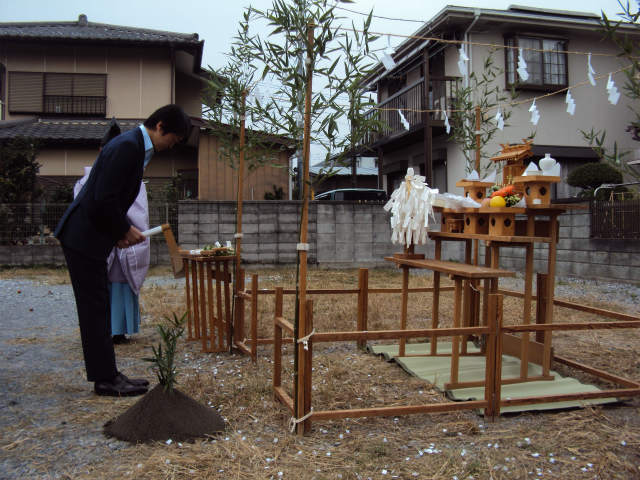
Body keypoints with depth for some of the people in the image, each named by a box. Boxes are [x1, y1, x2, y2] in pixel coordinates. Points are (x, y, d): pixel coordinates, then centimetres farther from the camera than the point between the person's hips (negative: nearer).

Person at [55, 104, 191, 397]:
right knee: (94, 308, -3)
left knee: (97, 307, 13)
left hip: (88, 236, 10)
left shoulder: (136, 146, 13)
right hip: (84, 238, -10)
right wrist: (124, 230, -10)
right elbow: (103, 200, -24)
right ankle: (105, 379, 7)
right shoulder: (128, 146, -18)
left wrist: (121, 231, 8)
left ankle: (107, 375, 21)